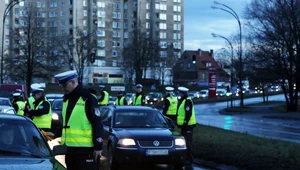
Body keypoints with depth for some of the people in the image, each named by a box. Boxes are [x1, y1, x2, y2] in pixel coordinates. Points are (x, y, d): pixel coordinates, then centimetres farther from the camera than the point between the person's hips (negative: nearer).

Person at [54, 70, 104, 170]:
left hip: (85, 148, -8)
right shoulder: (66, 99, 15)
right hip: (70, 147, 9)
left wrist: (98, 146, -15)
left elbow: (97, 124, -13)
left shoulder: (87, 98, -11)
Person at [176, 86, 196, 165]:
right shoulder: (182, 100, 15)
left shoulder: (187, 101, -16)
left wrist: (185, 122, -22)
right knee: (184, 141, 15)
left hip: (188, 125, -10)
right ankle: (185, 157, 24)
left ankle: (189, 159, -4)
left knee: (187, 142, -8)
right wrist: (179, 123, 21)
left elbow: (188, 113, -22)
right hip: (183, 124, 10)